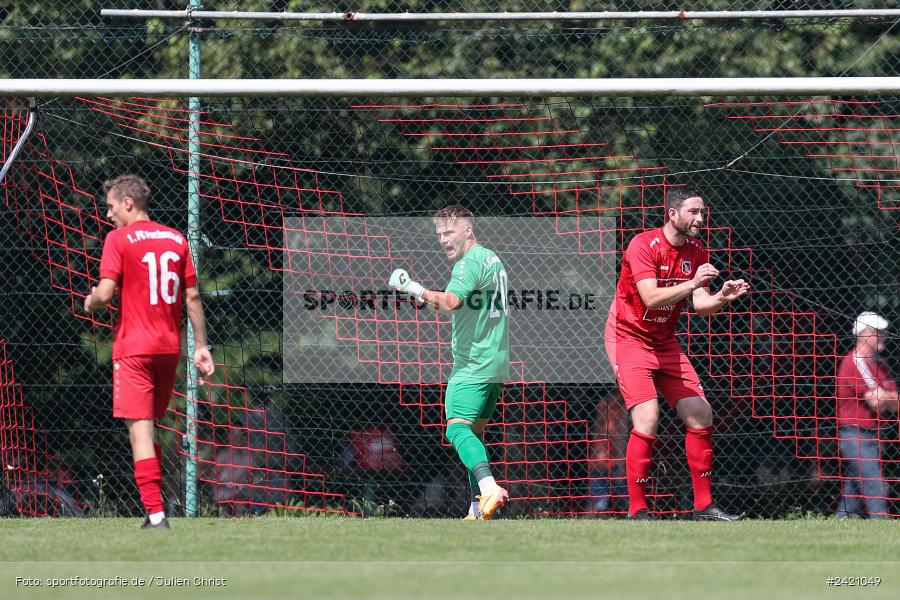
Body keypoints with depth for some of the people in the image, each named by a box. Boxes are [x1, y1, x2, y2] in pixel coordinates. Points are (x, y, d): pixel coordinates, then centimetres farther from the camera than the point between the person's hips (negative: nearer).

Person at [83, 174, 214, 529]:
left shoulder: (119, 239, -6)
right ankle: (154, 509, 17)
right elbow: (193, 297, 10)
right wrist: (201, 346, 14)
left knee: (140, 429, -8)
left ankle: (156, 513, -18)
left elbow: (104, 294, -14)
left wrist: (90, 303, 9)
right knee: (151, 426, 18)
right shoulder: (177, 239, 10)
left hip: (133, 347, -6)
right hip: (169, 347, 6)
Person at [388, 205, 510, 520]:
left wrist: (415, 289, -32)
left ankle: (489, 487, -36)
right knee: (475, 431, 14)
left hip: (472, 365, -10)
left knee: (457, 428, -17)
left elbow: (451, 302, -29)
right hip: (497, 364, 10)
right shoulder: (492, 259, 18)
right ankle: (479, 508, 12)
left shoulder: (470, 262, -13)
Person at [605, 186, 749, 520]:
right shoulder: (644, 245, -18)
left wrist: (722, 297, -21)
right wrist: (693, 283, -38)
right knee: (647, 420, -19)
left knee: (701, 416, 1)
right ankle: (637, 510, -11)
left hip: (665, 343, 7)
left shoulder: (697, 252, 3)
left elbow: (701, 305, -2)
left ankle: (703, 505, 10)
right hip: (629, 339, -7)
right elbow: (651, 298, -29)